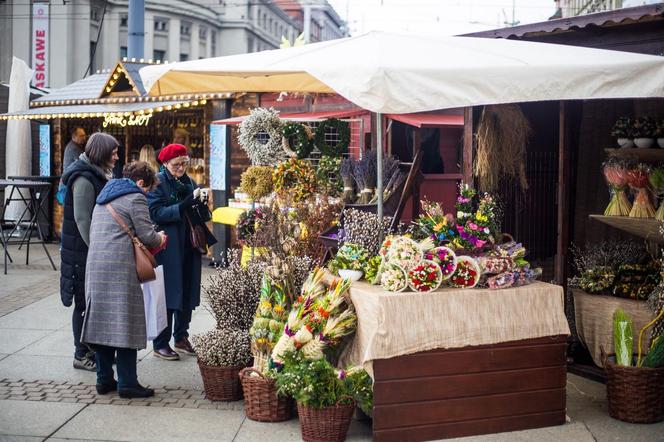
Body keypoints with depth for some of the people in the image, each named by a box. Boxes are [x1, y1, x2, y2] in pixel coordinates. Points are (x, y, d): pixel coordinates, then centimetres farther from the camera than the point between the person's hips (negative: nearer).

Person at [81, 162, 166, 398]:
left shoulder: (104, 197, 22)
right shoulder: (135, 197, -4)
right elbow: (147, 235, -9)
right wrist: (160, 239, 13)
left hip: (95, 264, 8)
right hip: (120, 266, -8)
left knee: (102, 322, 11)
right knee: (125, 324, -4)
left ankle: (104, 379, 16)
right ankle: (127, 383, -1)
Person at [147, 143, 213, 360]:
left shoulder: (189, 182, 13)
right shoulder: (158, 182, -5)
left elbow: (198, 216, 16)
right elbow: (157, 214, -17)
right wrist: (185, 204, -25)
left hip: (188, 247, 6)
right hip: (167, 249, -6)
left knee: (187, 294, 10)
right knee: (168, 295, -2)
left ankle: (181, 337, 24)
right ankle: (160, 344, 7)